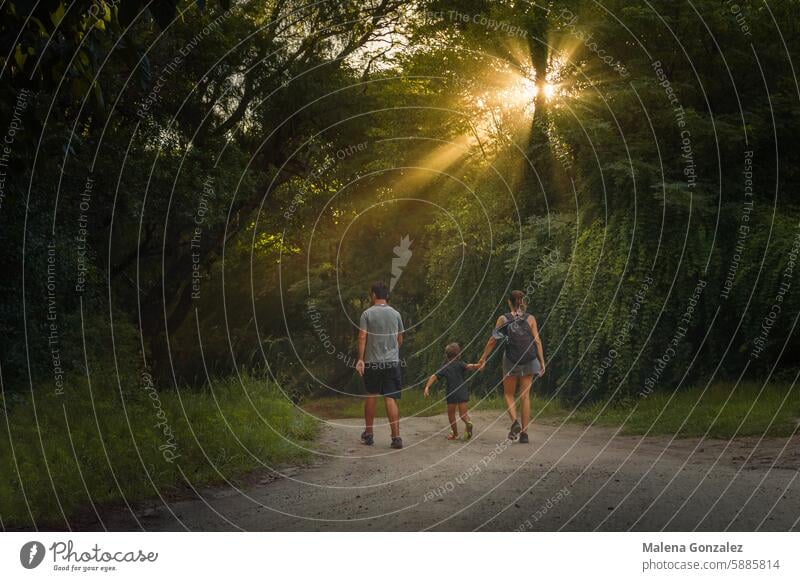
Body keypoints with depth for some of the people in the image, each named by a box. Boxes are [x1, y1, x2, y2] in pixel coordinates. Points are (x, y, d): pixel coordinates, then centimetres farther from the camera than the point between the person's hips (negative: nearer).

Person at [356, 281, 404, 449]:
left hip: (372, 362, -1)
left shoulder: (367, 314, -4)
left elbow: (362, 337, -10)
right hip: (392, 362, 1)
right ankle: (396, 437, -10)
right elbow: (400, 339, 12)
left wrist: (360, 359, -6)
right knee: (391, 399, -2)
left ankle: (368, 434, 21)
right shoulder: (395, 314, 5)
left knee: (371, 396, 13)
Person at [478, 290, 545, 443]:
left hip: (511, 361, -1)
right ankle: (524, 433, 3)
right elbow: (537, 341, -4)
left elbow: (492, 341, 1)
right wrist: (542, 362, 1)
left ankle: (515, 422, -11)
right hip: (529, 362, 1)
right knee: (525, 396, 6)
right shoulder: (530, 319, 0)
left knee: (509, 394, 14)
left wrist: (483, 358, 11)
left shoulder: (503, 319, -2)